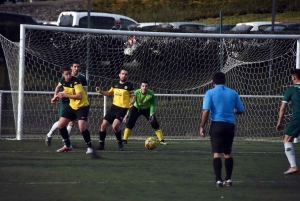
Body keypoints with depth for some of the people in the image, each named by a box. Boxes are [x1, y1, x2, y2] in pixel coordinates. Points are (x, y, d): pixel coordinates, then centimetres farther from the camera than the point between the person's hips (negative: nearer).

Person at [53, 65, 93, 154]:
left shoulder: (76, 81, -24)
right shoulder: (63, 82, -1)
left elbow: (79, 96, -34)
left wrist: (65, 95, -36)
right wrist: (57, 96, 13)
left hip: (82, 106, -8)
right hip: (72, 106, 8)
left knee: (82, 127, -24)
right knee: (60, 125, 3)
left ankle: (89, 147, -5)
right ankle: (68, 145, 21)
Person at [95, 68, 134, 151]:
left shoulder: (129, 85, -5)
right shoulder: (115, 84, 10)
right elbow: (109, 93, 24)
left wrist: (132, 102, -27)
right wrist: (100, 91, 8)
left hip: (122, 109, -6)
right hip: (114, 107, 6)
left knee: (115, 126, -24)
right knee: (103, 125, 1)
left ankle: (120, 143, -2)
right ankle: (101, 145, 14)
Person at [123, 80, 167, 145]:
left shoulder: (151, 94, -27)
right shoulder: (136, 93, -29)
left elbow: (152, 105, -16)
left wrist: (151, 114, -30)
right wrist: (127, 114, -25)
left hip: (147, 109, 0)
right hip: (136, 108, 0)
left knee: (154, 122, -11)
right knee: (129, 122, -17)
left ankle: (161, 140, -2)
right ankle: (124, 140, -7)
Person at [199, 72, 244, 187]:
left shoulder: (210, 93, -1)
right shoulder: (233, 93, 8)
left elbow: (206, 111, -10)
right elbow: (241, 110, 13)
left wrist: (202, 126, -4)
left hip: (217, 125, -3)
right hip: (230, 125, 3)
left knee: (217, 153, -3)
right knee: (227, 153, 16)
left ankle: (218, 180, -10)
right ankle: (228, 179, 18)